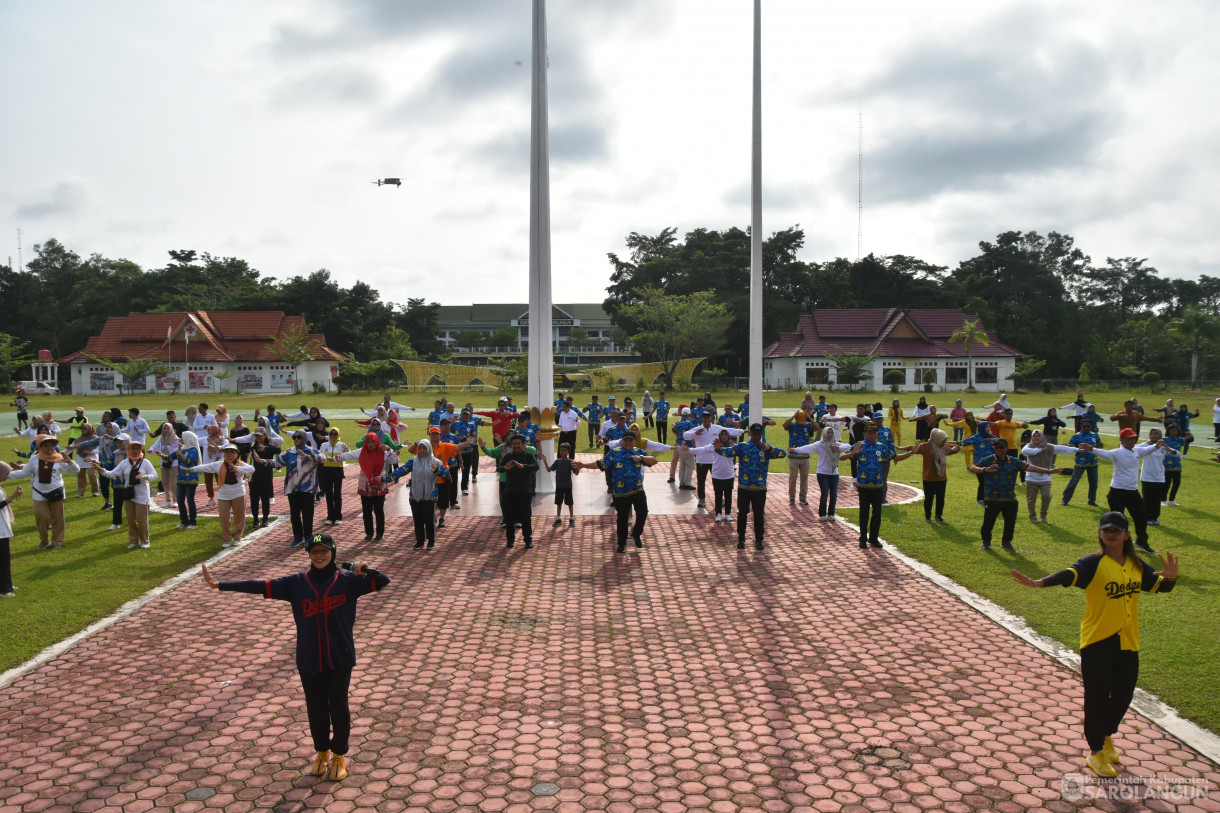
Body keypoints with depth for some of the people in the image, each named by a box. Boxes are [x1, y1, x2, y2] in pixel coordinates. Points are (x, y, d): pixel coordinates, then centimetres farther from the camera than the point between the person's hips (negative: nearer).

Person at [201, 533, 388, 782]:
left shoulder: (347, 581, -7)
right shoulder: (296, 584, -4)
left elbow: (383, 581, -11)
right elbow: (261, 586, -9)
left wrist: (364, 569, -28)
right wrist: (220, 585, -14)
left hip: (340, 658, -1)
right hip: (309, 659, 2)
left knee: (338, 707, 9)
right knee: (316, 708, 13)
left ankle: (339, 755, 30)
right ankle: (321, 751, 38)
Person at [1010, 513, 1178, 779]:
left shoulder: (1137, 566, 5)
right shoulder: (1093, 563, -13)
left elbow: (1161, 586, 12)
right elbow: (1068, 575, -29)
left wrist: (1170, 577, -13)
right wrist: (1038, 582, -49)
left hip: (1128, 642, 6)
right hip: (1097, 641, -5)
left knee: (1124, 694, 16)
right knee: (1098, 697, 0)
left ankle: (1106, 736, 41)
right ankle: (1096, 752, 15)